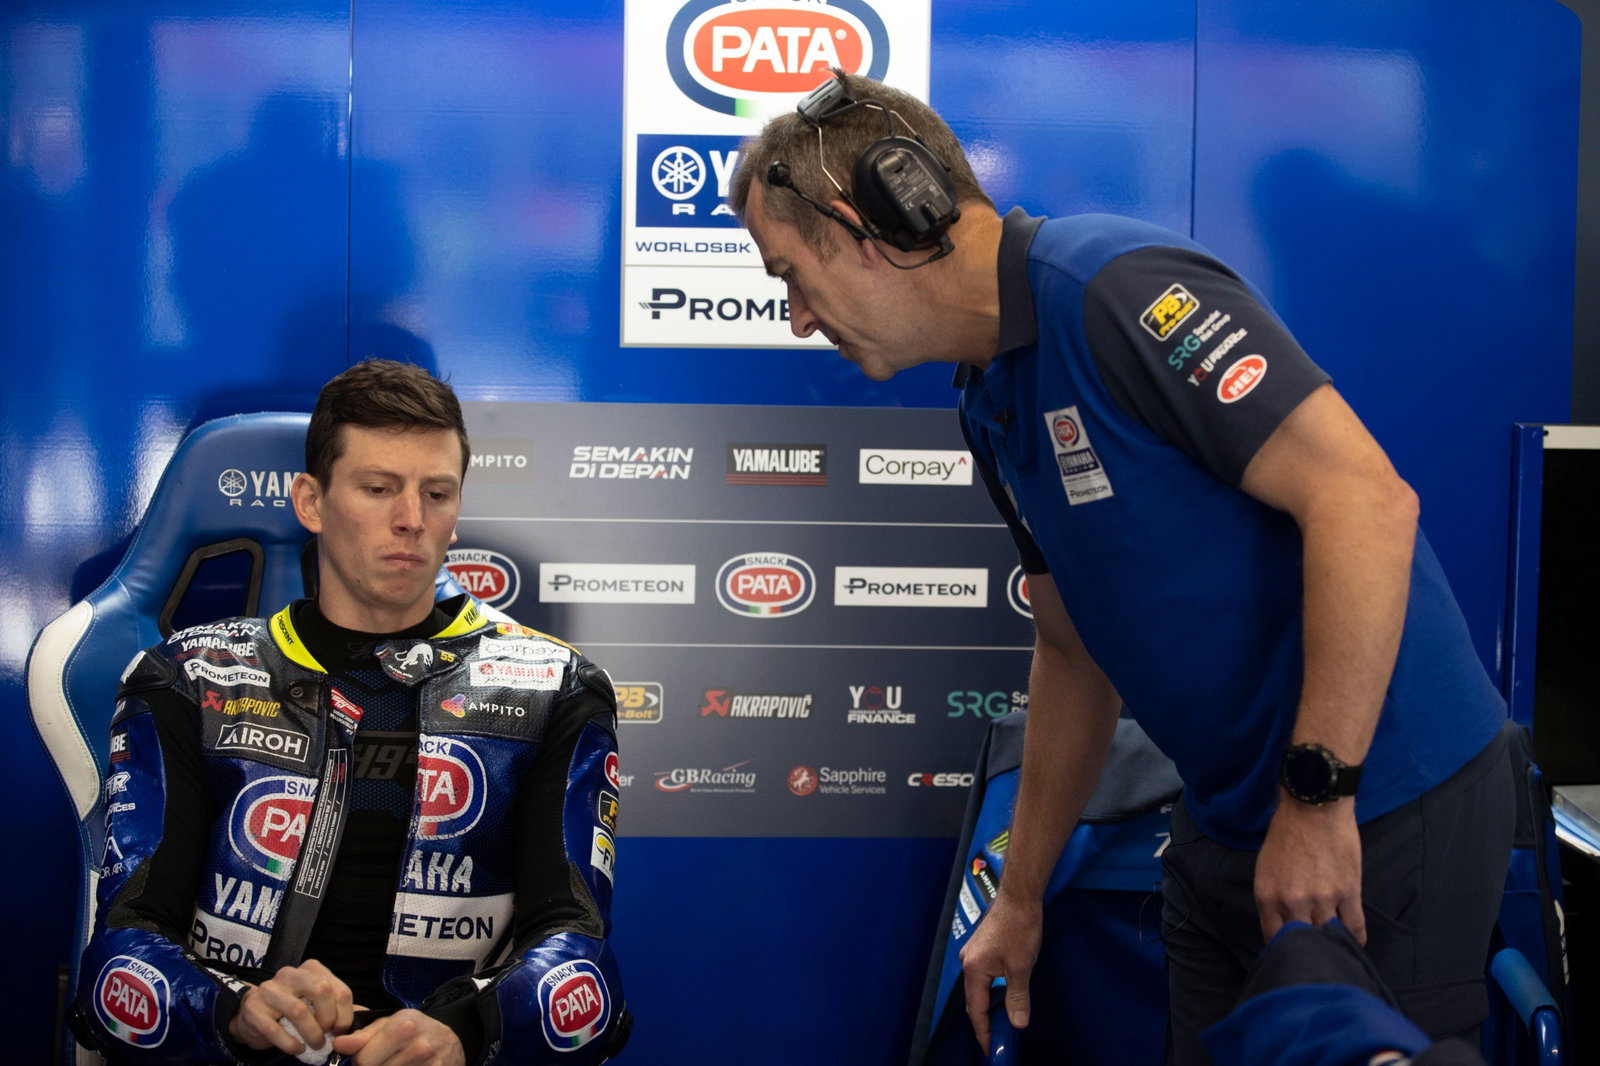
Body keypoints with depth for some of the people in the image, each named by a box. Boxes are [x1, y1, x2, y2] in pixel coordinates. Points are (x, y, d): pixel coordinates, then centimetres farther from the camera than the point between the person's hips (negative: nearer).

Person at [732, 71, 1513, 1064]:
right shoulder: (992, 403, 11)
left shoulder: (1115, 285, -19)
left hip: (1374, 812, -9)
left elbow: (1366, 501, -25)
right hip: (1229, 824, 9)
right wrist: (1021, 901, 22)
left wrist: (1318, 797, -24)